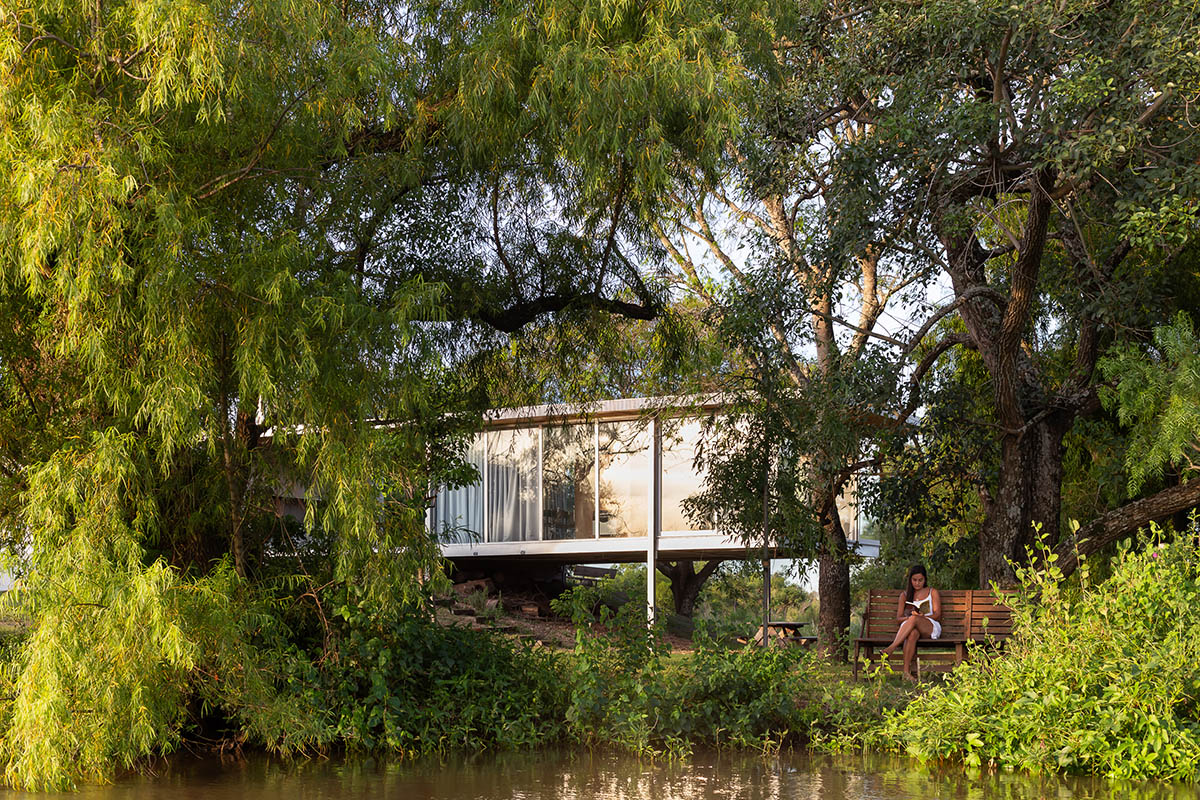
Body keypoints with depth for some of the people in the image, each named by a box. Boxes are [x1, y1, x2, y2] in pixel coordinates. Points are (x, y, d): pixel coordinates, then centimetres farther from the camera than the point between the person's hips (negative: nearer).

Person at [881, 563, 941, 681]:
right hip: (910, 627, 1)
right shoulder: (904, 595, 20)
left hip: (931, 628, -1)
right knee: (913, 633, -40)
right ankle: (906, 671, -49)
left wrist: (922, 616, -16)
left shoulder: (932, 592, 15)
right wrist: (908, 617, -12)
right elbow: (899, 617, 12)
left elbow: (937, 615, 4)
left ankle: (892, 648, -49)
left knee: (914, 619, -38)